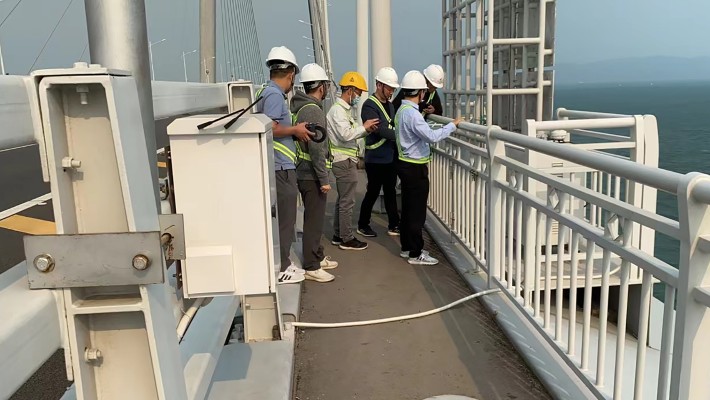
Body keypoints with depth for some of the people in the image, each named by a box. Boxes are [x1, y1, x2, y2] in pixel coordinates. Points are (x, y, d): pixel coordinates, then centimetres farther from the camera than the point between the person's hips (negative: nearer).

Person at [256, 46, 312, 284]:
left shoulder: (269, 92, 15)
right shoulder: (274, 94, -15)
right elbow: (271, 128, -25)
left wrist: (293, 130, 13)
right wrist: (295, 130, -13)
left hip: (281, 167, 10)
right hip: (281, 168, -10)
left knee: (283, 219, 17)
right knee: (283, 220, -1)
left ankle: (283, 263, 27)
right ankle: (280, 269, 8)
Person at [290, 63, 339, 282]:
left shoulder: (299, 107, 12)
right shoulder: (313, 110, -18)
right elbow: (316, 148, -23)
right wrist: (324, 179, -20)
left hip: (303, 173, 10)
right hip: (312, 175, -10)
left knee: (314, 217, 19)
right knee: (314, 221, -2)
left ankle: (317, 257, 32)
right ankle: (311, 267, 5)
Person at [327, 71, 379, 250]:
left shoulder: (345, 109, 16)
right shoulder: (338, 110, -15)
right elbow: (346, 135, -25)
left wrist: (366, 130, 2)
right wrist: (364, 127, -14)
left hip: (346, 160, 10)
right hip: (344, 161, -10)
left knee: (342, 200, 15)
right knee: (347, 202, -4)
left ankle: (338, 235, 24)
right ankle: (347, 239, 4)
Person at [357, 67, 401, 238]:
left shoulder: (389, 105, 14)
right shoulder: (369, 106, -14)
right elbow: (381, 130, -26)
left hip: (390, 157, 8)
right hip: (376, 159, -8)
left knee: (390, 192, 13)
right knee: (373, 192, 2)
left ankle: (394, 225, 21)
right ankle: (363, 225, 18)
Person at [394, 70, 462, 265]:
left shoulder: (402, 110, 10)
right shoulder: (412, 113, -21)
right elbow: (432, 136, -27)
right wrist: (452, 125, -18)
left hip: (406, 164, 10)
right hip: (415, 168, -10)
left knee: (408, 208, 16)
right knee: (417, 212, -2)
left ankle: (407, 247, 26)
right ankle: (416, 254, 5)